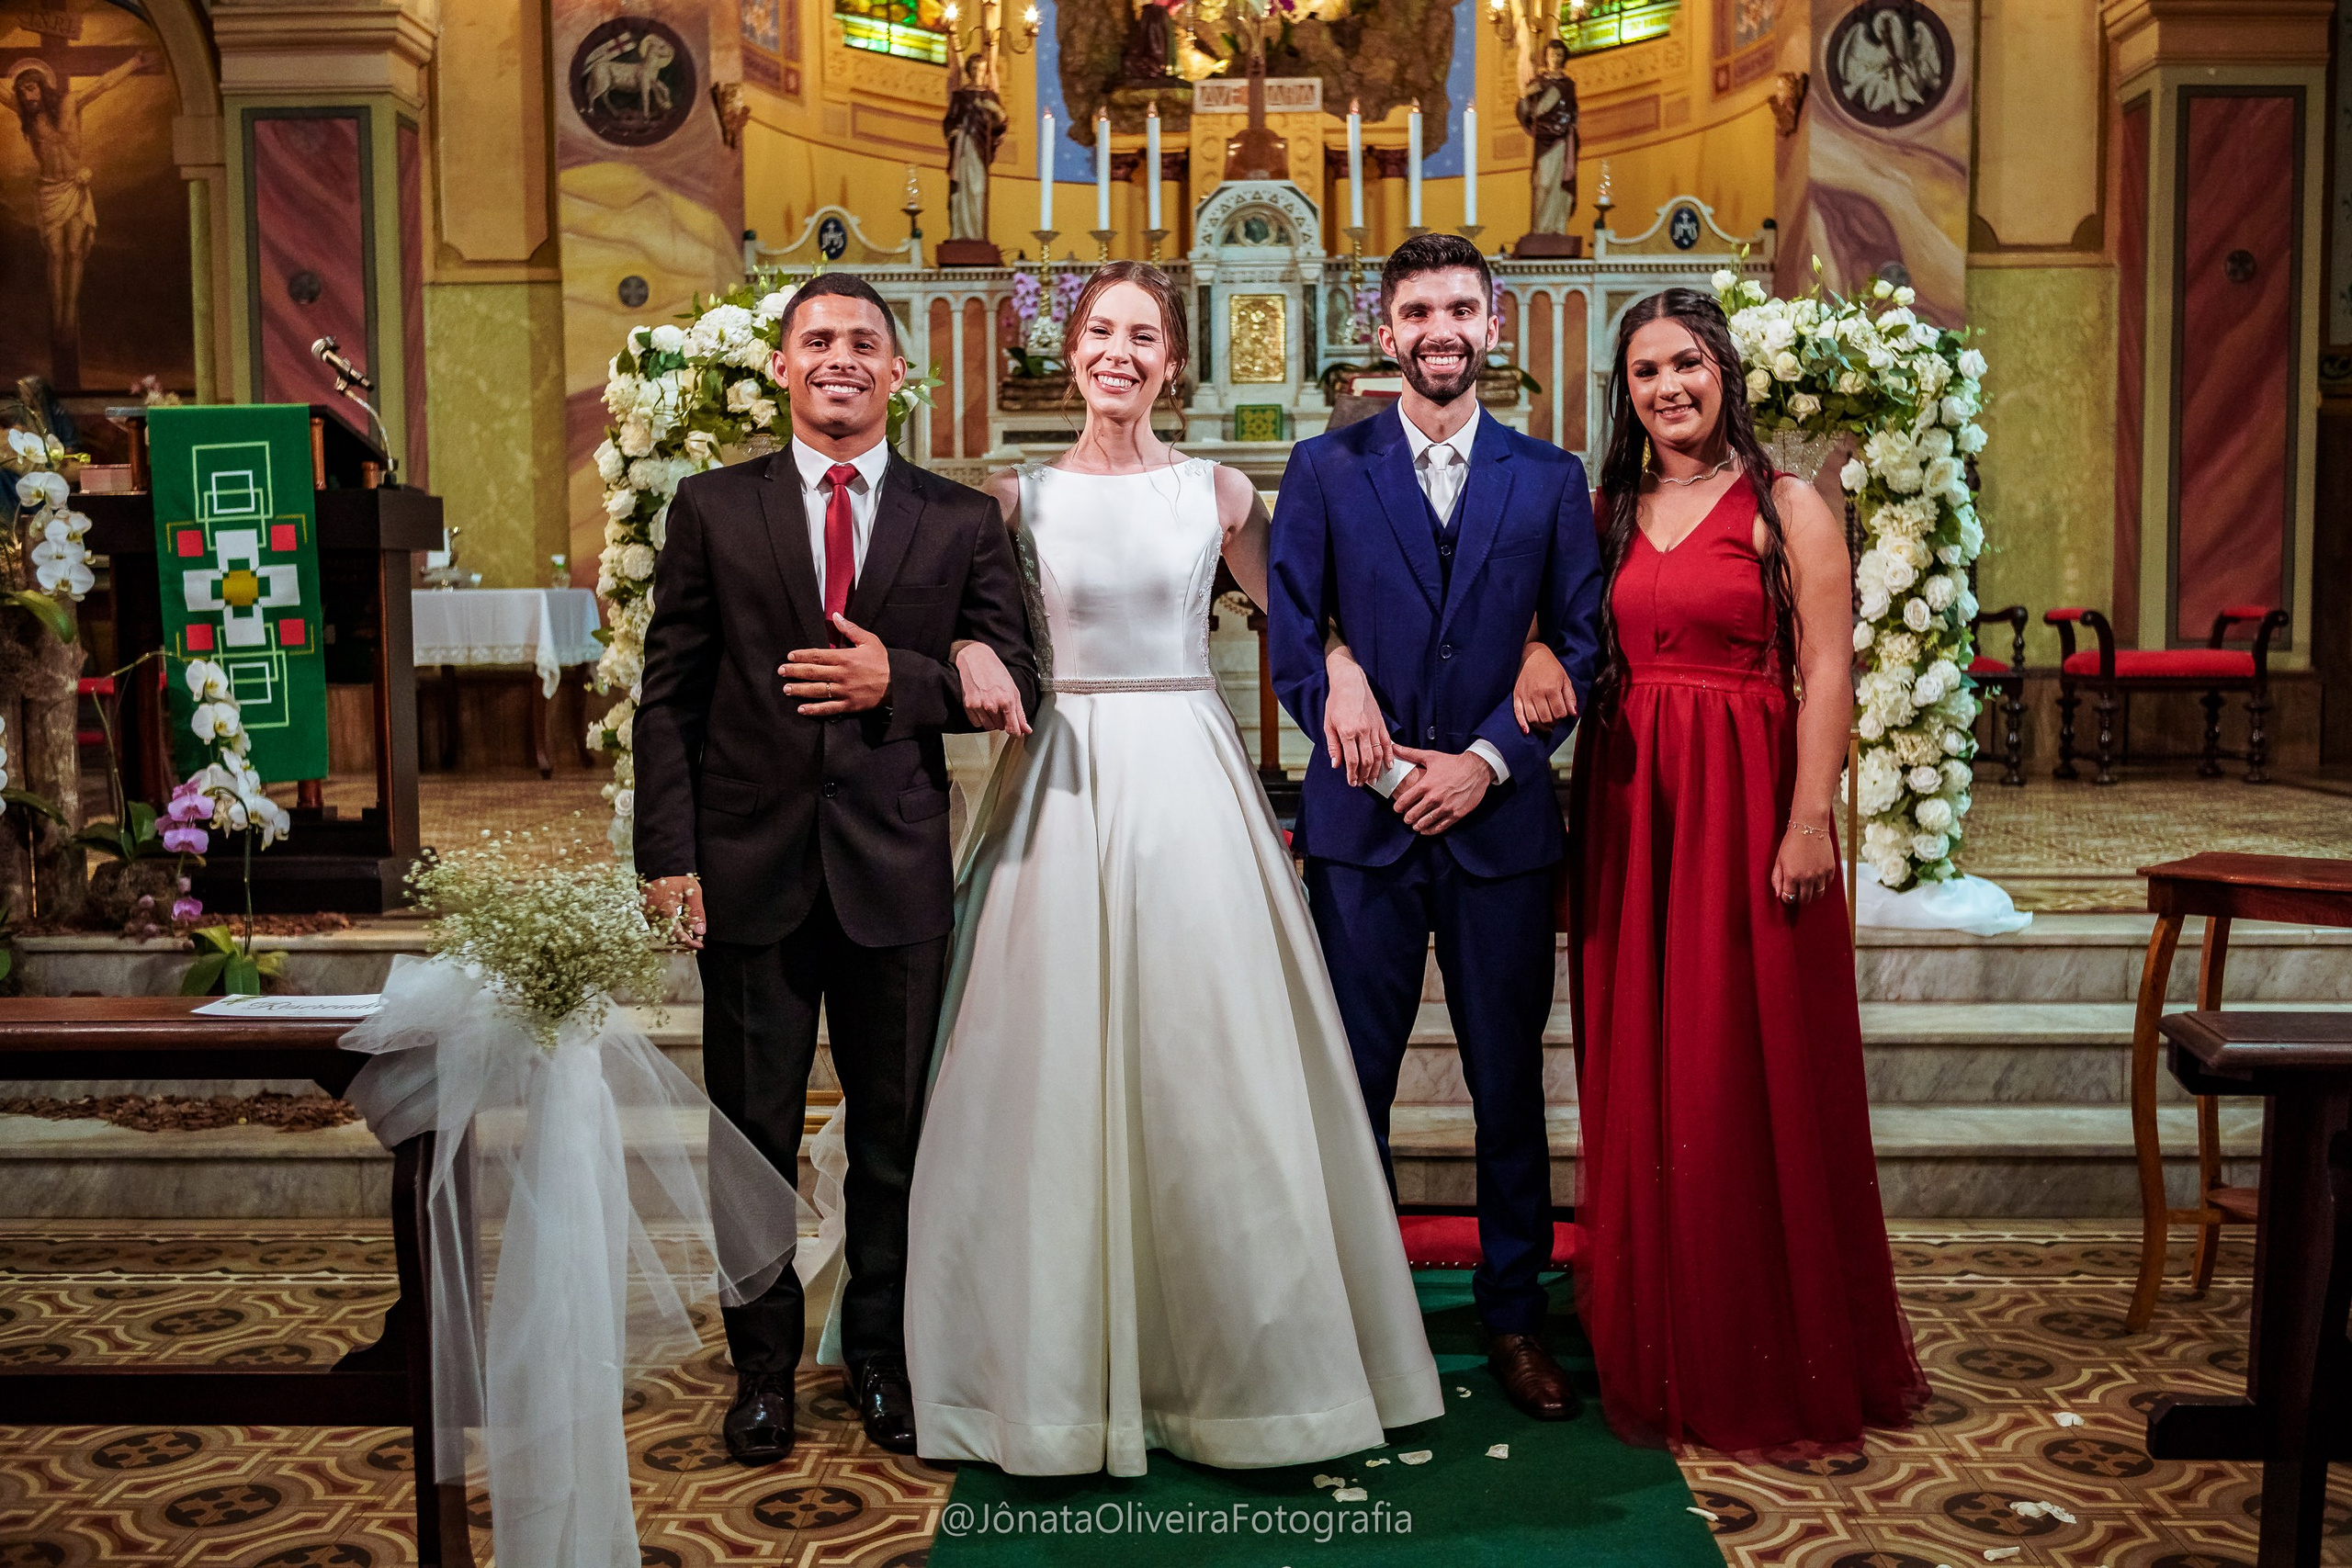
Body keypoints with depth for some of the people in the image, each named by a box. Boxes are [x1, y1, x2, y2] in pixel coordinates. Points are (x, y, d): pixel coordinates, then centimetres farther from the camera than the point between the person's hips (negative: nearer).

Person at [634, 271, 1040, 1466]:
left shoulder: (961, 520, 5)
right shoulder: (712, 507, 5)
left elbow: (1014, 674, 3)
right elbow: (670, 692, 1)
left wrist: (898, 679, -14)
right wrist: (667, 854, -6)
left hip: (897, 870, 0)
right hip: (749, 863, 0)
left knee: (895, 1135, 11)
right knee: (752, 1135, 9)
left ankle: (880, 1359, 28)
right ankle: (763, 1367, 26)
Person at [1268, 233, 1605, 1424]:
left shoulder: (1550, 479, 8)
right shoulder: (1325, 469, 6)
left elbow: (1582, 644, 4)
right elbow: (1291, 640, 2)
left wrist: (1488, 759, -8)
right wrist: (1348, 707, -10)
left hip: (1500, 822, 1)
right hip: (1361, 828, 0)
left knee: (1508, 1082, 8)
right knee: (1352, 1082, 6)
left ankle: (1515, 1313, 23)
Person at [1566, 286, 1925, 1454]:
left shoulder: (1785, 507, -1)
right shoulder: (1609, 511, 13)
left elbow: (1827, 672, -8)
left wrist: (1809, 820, -16)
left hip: (1746, 800, -5)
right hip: (1628, 806, 5)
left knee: (1750, 1073, 0)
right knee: (1639, 1069, 8)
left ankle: (1773, 1362, 14)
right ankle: (1656, 1348, 22)